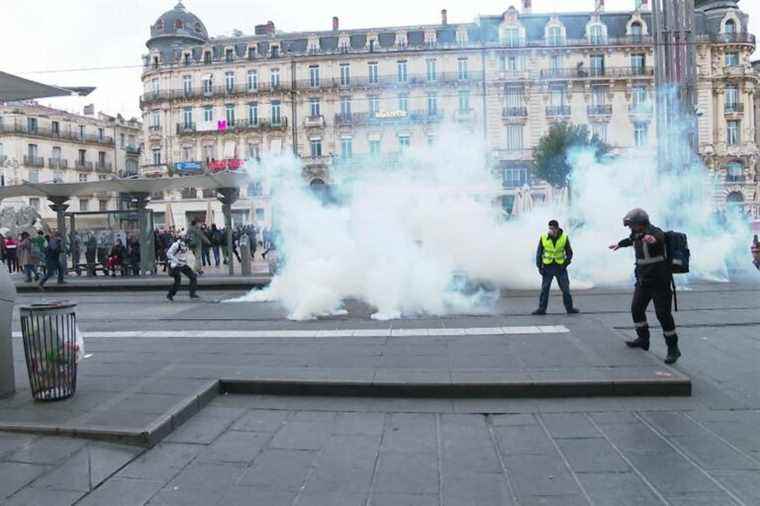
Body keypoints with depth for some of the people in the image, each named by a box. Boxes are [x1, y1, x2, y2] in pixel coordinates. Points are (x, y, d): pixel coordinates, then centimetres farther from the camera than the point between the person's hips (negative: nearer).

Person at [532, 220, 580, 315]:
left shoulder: (564, 238, -5)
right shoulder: (543, 238, -6)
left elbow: (569, 253, 5)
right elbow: (539, 253, 2)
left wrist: (566, 263, -9)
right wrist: (539, 267, -3)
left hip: (560, 267, 0)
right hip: (547, 267, 0)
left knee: (565, 289, 4)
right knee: (544, 289, 0)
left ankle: (570, 308, 16)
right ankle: (541, 309, 7)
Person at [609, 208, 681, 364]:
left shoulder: (655, 233, -20)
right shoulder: (637, 234, 6)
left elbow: (658, 237, -46)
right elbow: (631, 240, 30)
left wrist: (653, 240, -70)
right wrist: (619, 244, 50)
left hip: (659, 281, -9)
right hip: (643, 280, 9)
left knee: (663, 313, -8)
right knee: (636, 309, 14)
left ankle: (673, 348, 3)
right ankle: (643, 339, 32)